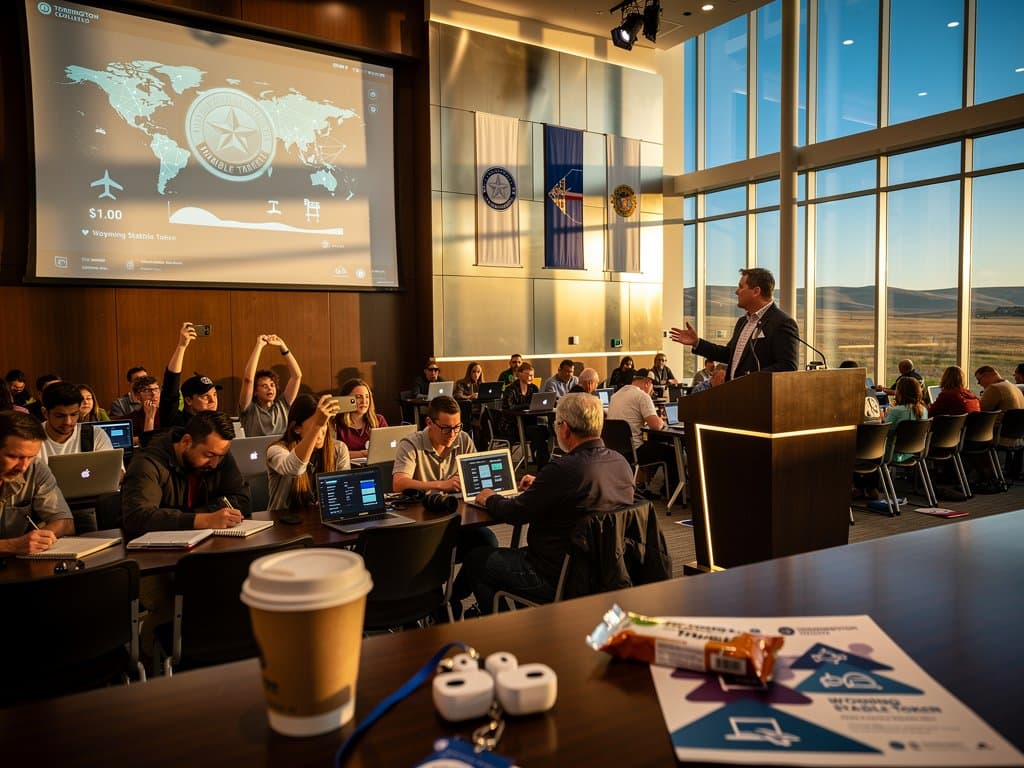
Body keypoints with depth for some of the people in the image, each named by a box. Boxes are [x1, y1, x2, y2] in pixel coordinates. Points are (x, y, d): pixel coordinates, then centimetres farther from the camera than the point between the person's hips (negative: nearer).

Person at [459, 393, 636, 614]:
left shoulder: (563, 470, -28)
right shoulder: (621, 463, -4)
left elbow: (513, 513, -16)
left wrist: (490, 499, 6)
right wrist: (541, 485, 25)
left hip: (557, 580, -9)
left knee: (475, 559, 11)